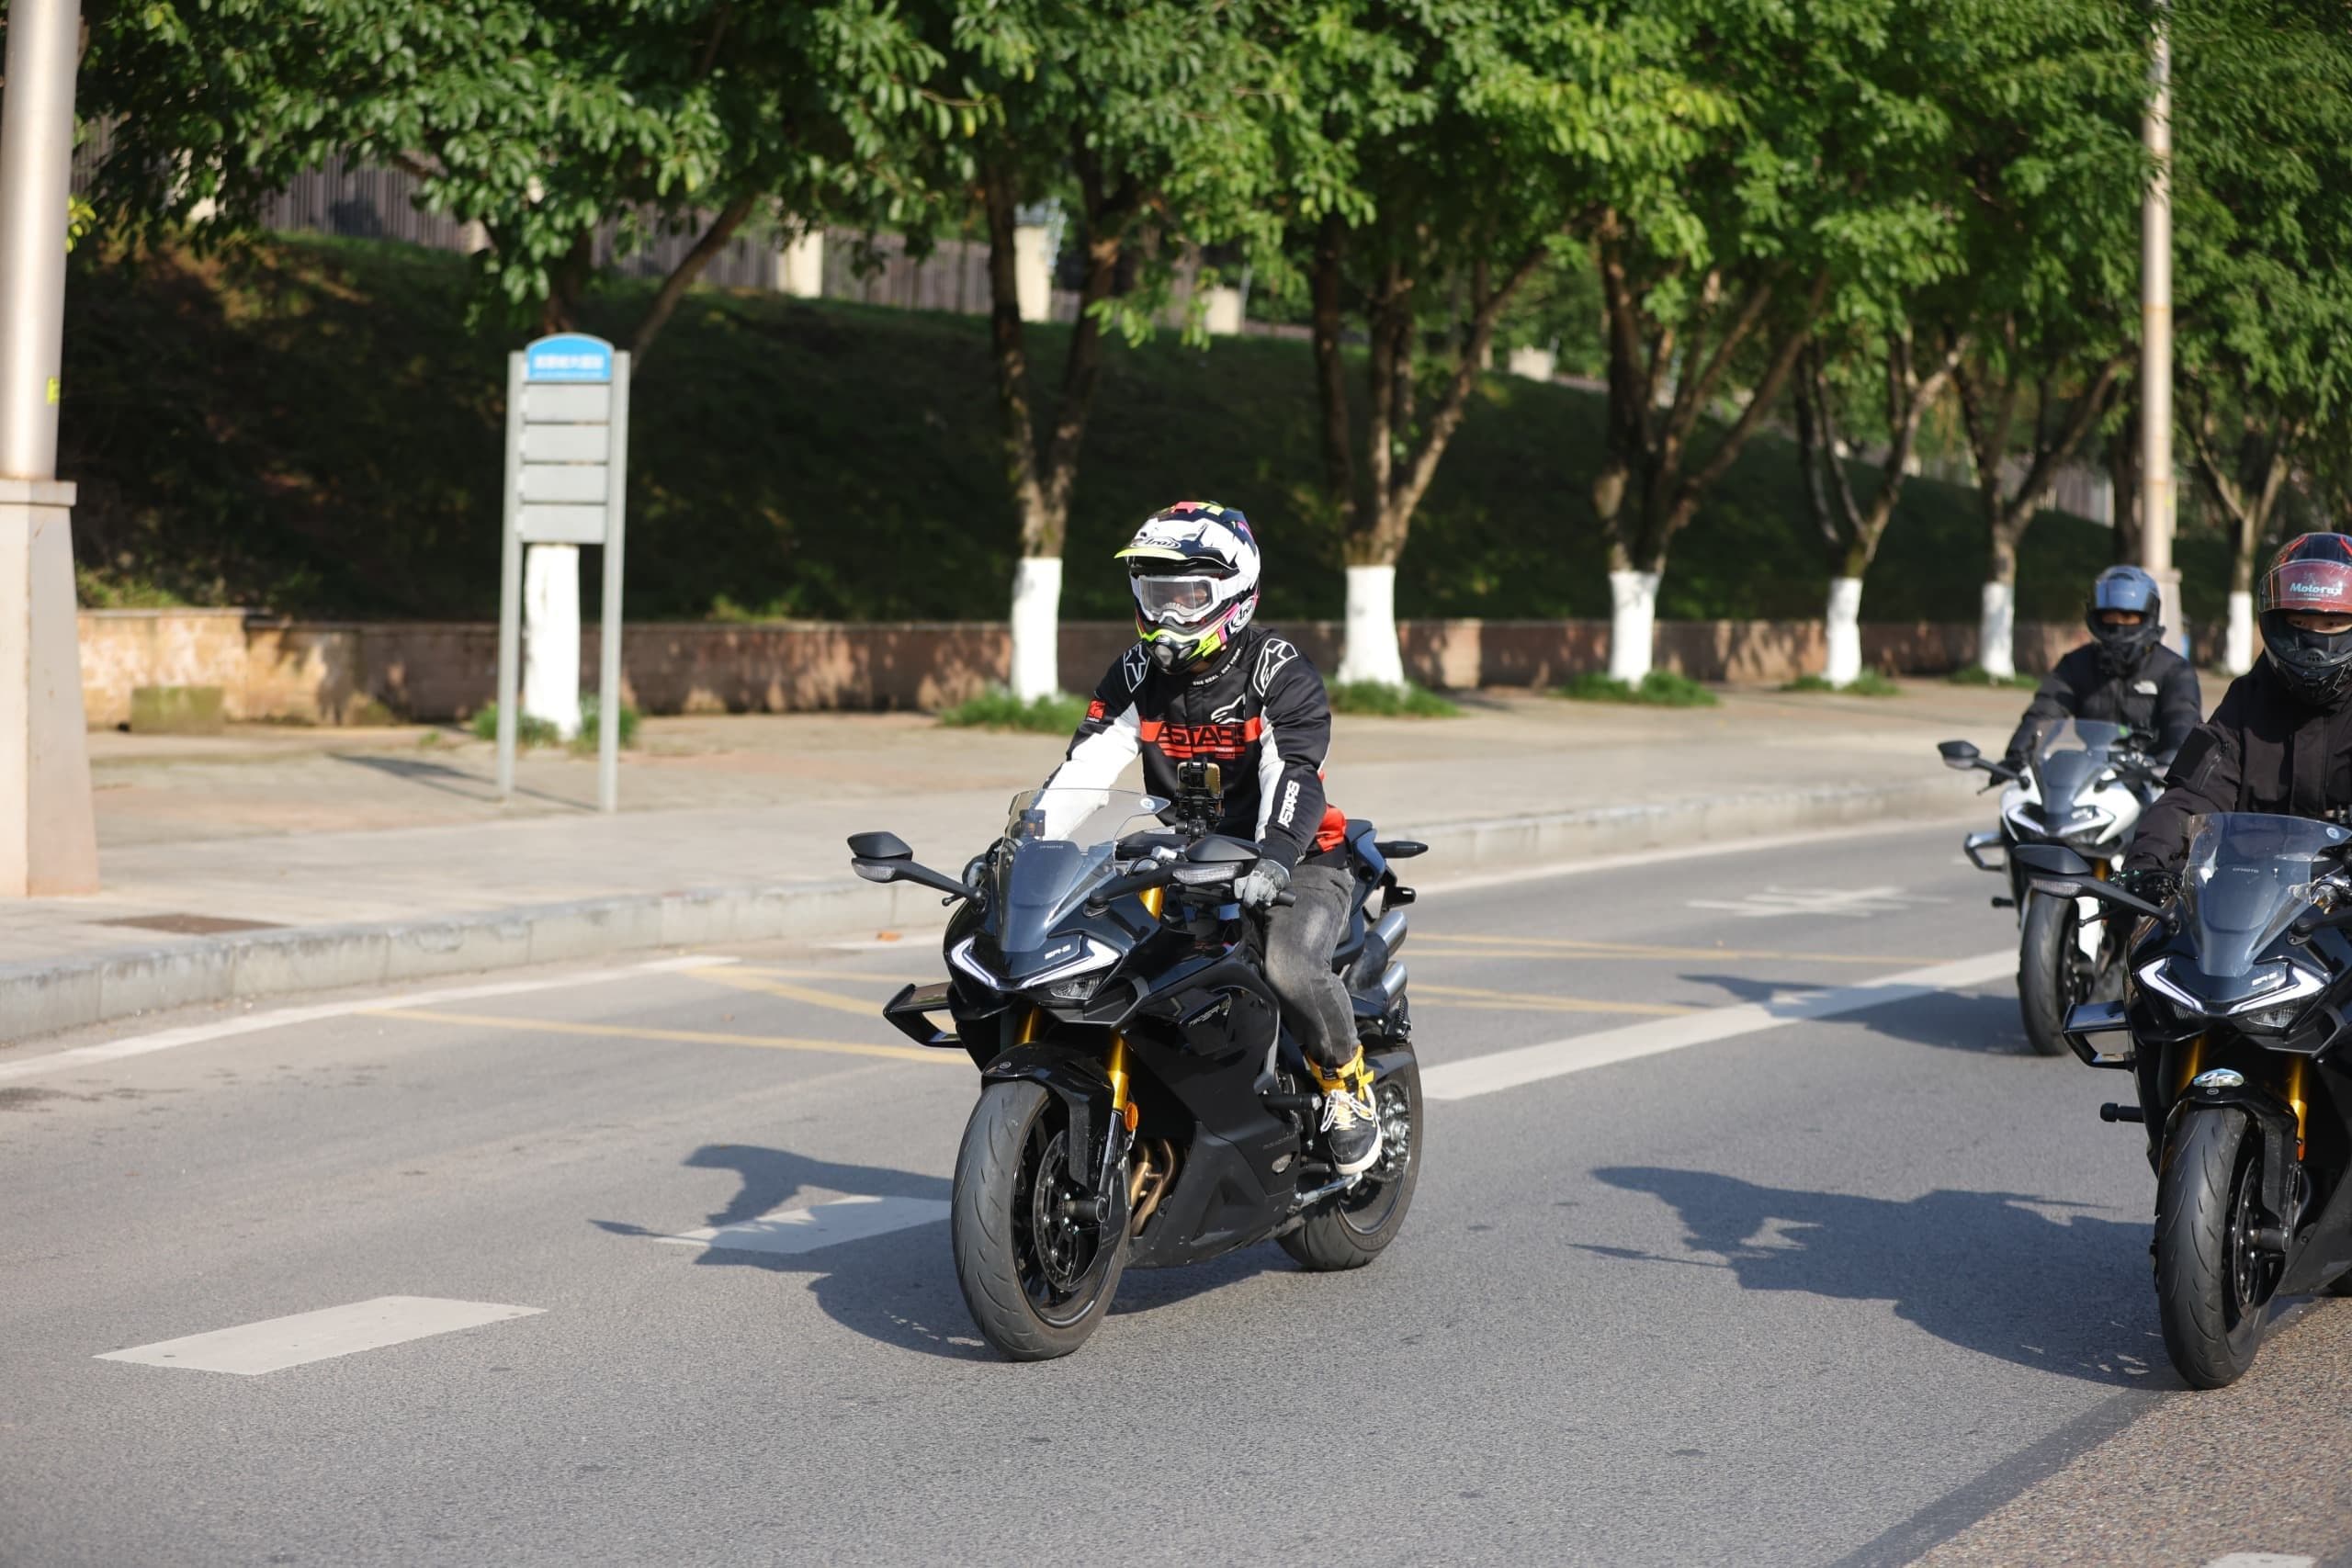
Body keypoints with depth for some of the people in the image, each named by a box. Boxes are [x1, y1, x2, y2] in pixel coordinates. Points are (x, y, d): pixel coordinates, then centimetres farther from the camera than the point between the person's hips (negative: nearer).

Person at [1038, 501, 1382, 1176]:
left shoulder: (1281, 672, -12)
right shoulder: (1137, 675, 5)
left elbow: (1293, 776, -27)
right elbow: (1082, 767, -5)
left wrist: (1271, 861, -45)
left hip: (1295, 862, -5)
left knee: (1289, 967, -35)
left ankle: (1347, 1081, -4)